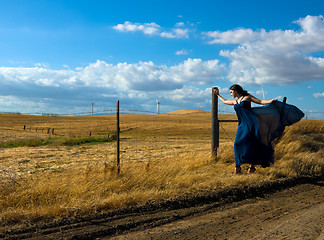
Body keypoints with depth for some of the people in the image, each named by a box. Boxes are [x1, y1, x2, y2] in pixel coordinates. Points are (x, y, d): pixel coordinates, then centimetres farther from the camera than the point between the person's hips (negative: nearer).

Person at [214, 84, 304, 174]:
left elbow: (261, 102, 4)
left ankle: (251, 165, -1)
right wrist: (218, 94, 47)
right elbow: (225, 101, 39)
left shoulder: (247, 97, 9)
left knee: (251, 144, -8)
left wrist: (270, 101, -10)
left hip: (251, 122, -4)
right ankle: (237, 167, -5)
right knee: (238, 143, -9)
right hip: (242, 125, 4)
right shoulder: (235, 102, 23)